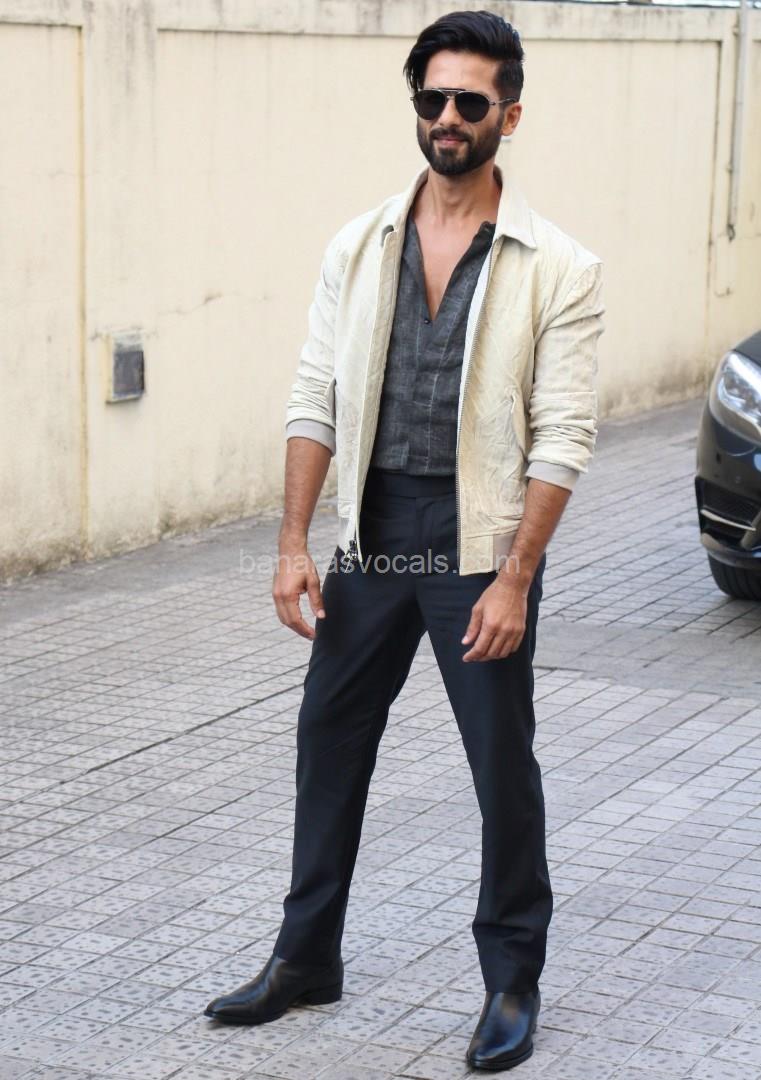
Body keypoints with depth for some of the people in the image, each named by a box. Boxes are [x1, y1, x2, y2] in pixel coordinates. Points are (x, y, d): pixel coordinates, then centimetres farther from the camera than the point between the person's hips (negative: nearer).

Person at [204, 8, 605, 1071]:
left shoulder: (557, 266, -8)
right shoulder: (358, 247, 4)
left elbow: (563, 437, -11)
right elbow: (316, 404, 4)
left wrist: (514, 580, -17)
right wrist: (293, 543, -4)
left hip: (480, 543, -4)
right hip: (370, 534, 4)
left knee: (503, 765, 5)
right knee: (330, 745, 13)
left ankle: (513, 980, 21)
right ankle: (306, 958, 29)